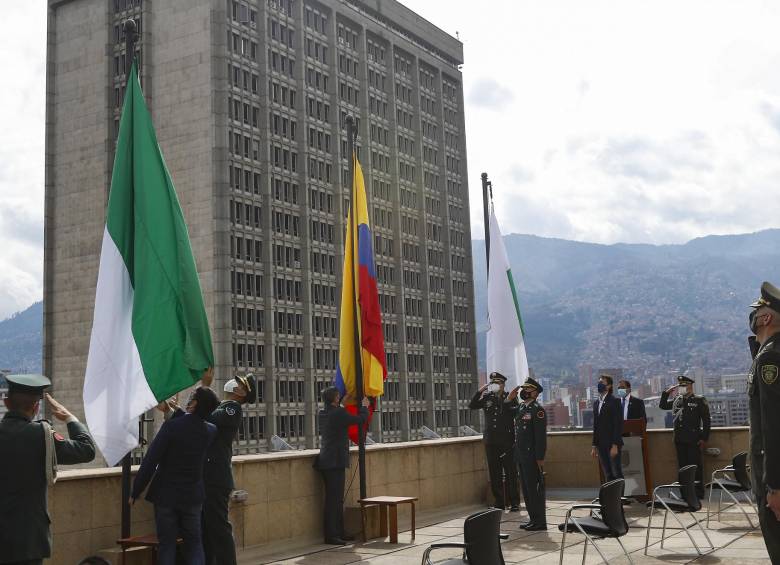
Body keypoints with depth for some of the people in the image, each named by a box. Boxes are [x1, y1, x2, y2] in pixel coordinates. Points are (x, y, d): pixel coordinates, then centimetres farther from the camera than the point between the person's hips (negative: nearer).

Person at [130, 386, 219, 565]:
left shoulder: (171, 426, -19)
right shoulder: (210, 431, -5)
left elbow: (150, 461, -17)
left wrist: (135, 492, -8)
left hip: (166, 495, -3)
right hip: (193, 496, 3)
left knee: (167, 543, 7)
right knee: (194, 542, 13)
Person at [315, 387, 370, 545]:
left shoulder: (323, 413, 9)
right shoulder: (338, 413, -15)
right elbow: (360, 419, -8)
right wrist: (364, 407, 11)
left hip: (327, 461, 9)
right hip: (335, 462, -9)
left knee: (337, 499, 14)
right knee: (334, 499, -8)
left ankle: (339, 533, 19)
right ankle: (331, 535, -7)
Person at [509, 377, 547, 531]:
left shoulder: (537, 410, -11)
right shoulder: (520, 408, 14)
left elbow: (541, 436, -15)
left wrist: (540, 458, -18)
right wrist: (509, 399, 11)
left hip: (532, 457, -8)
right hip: (521, 455, 9)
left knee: (535, 489, -2)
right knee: (526, 489, 13)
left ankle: (540, 521, 5)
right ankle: (533, 518, 22)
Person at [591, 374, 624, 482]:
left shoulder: (614, 402, -7)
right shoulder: (596, 403, 14)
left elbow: (618, 424, -13)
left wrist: (615, 445, -18)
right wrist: (594, 445, 14)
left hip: (612, 444, -6)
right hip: (601, 445, 7)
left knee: (617, 474, -4)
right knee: (608, 475, 7)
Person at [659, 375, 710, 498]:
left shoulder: (699, 401, -2)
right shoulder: (677, 400, 13)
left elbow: (706, 420, -4)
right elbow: (663, 406, 22)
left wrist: (704, 438, -9)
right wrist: (666, 393, 8)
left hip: (693, 440, -5)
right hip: (679, 439, 5)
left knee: (696, 466, -1)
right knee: (682, 465, 8)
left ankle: (698, 492, 7)